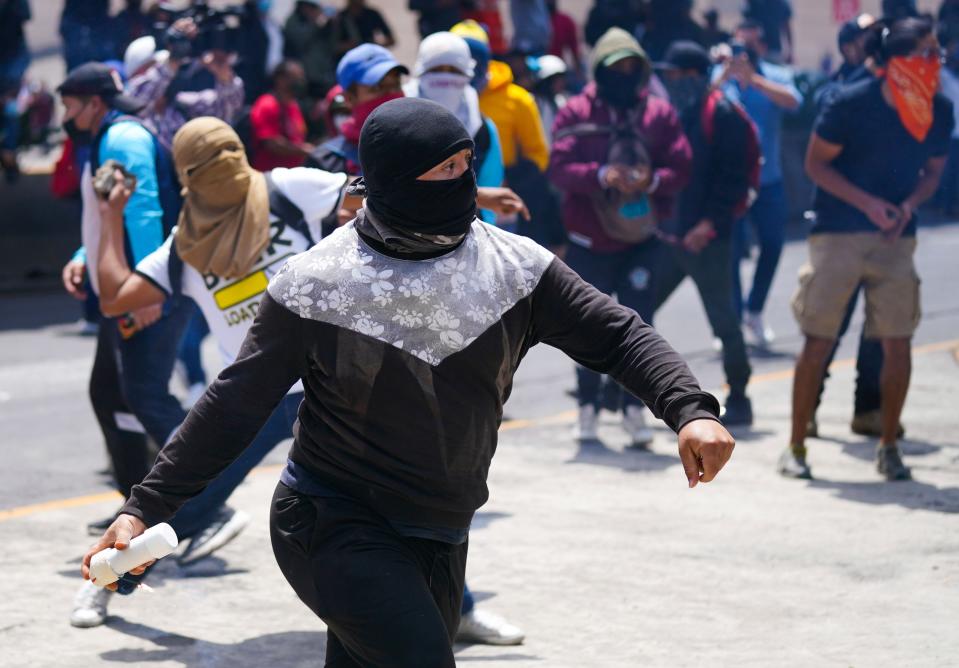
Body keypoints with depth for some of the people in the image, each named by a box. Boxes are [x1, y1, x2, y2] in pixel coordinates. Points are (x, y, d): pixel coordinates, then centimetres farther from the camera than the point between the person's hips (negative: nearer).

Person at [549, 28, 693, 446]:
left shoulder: (659, 114, 3)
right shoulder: (576, 114, -2)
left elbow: (681, 169, -2)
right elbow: (560, 168, -12)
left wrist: (652, 180, -23)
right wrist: (601, 175, -28)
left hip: (641, 239, 1)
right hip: (589, 240, -1)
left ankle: (634, 409, 4)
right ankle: (588, 406, 21)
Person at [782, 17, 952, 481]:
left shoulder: (939, 112, -2)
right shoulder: (852, 104, -15)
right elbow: (816, 164, -7)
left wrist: (908, 206, -9)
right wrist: (868, 203, -18)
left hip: (895, 237, 4)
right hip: (838, 231, -4)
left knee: (898, 342, 0)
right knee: (818, 341, -2)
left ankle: (888, 447, 15)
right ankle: (795, 447, 8)